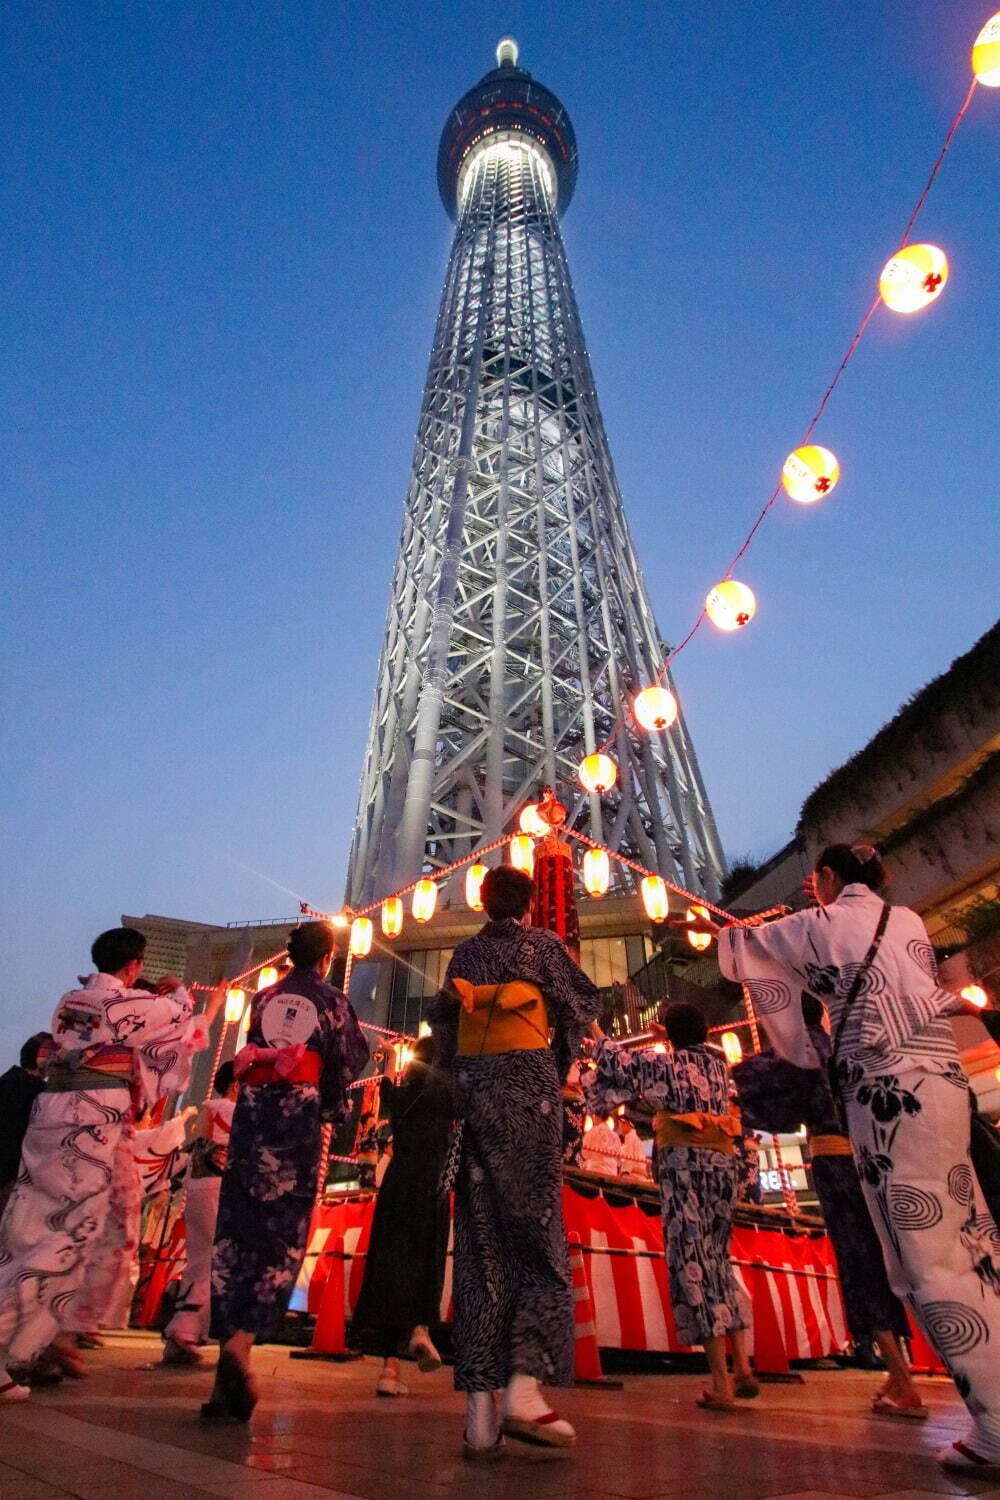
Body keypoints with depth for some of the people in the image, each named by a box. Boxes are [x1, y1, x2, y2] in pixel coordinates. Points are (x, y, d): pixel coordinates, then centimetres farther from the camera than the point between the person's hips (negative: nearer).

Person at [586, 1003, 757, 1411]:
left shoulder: (665, 1061, 1)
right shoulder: (717, 1064, 14)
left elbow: (622, 1063, 15)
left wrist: (599, 1037, 33)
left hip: (685, 1161, -6)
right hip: (723, 1162, 6)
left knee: (692, 1261, -4)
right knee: (719, 1261, 17)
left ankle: (722, 1384, -7)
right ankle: (743, 1368, 16)